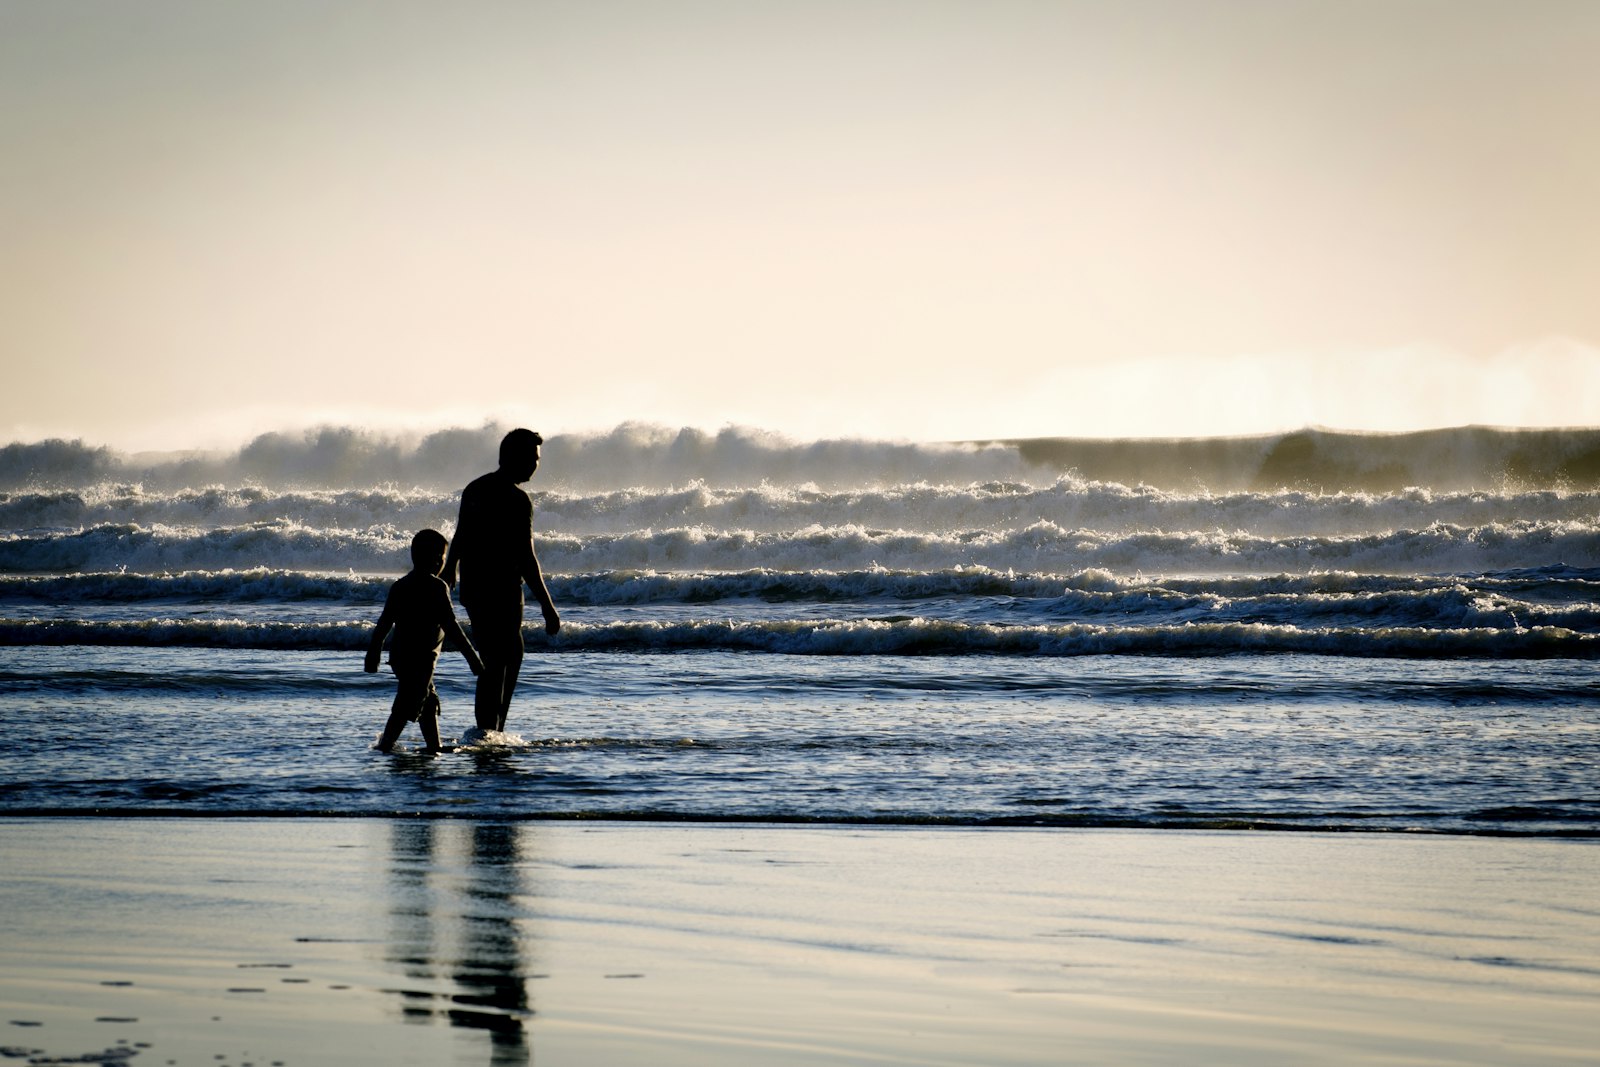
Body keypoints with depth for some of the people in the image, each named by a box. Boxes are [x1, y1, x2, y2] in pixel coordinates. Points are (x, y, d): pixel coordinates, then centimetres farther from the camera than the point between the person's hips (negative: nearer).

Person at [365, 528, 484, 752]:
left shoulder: (400, 585, 11)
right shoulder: (436, 587, -11)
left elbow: (383, 624, 13)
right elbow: (450, 627, -15)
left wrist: (373, 655, 20)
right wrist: (472, 657, -11)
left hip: (399, 655, 8)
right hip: (421, 657, -8)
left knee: (429, 701, 20)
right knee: (407, 707, -8)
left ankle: (434, 745, 25)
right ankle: (385, 745, -14)